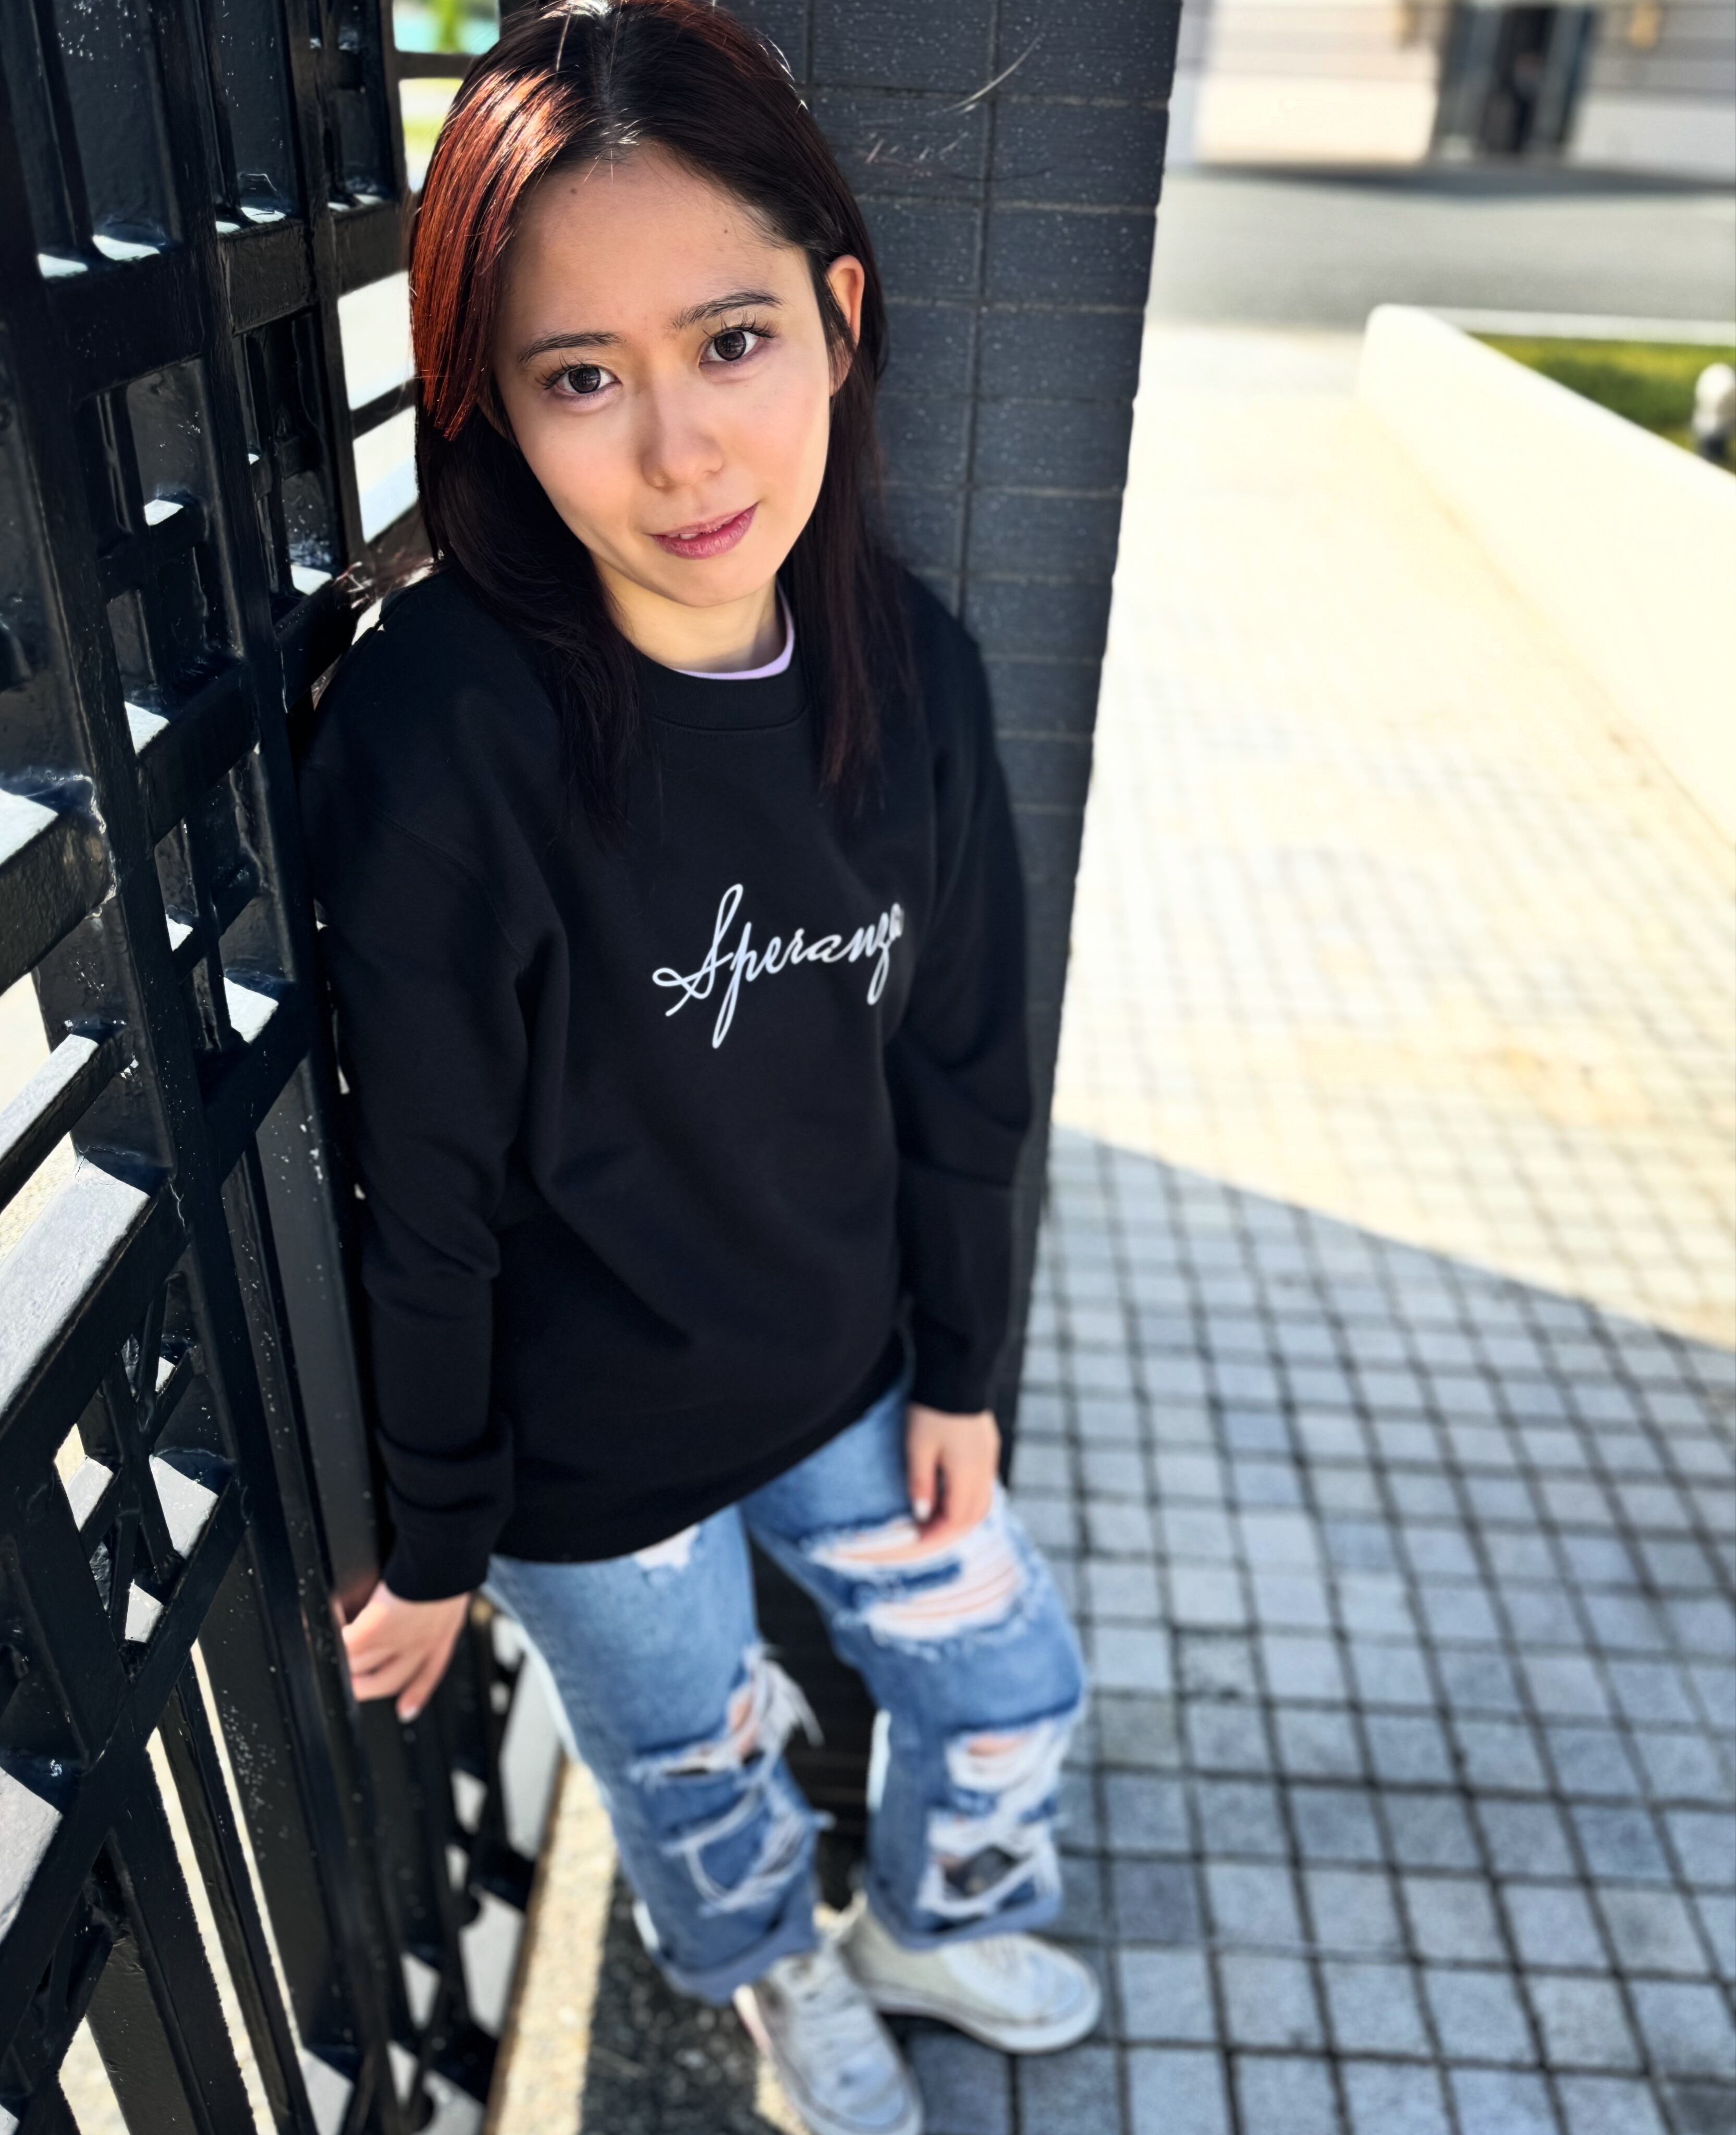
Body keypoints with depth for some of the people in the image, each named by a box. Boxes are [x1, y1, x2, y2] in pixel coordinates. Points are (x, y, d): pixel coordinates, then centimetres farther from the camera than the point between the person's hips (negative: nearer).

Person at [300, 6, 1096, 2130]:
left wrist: (957, 1372, 5)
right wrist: (437, 1543, -6)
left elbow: (962, 1062, -3)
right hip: (585, 1450, -4)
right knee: (697, 1774, 23)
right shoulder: (443, 736, -29)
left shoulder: (909, 663, -14)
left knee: (1006, 1676, 24)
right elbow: (427, 1196, -19)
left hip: (847, 1372, 5)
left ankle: (931, 1930, 60)